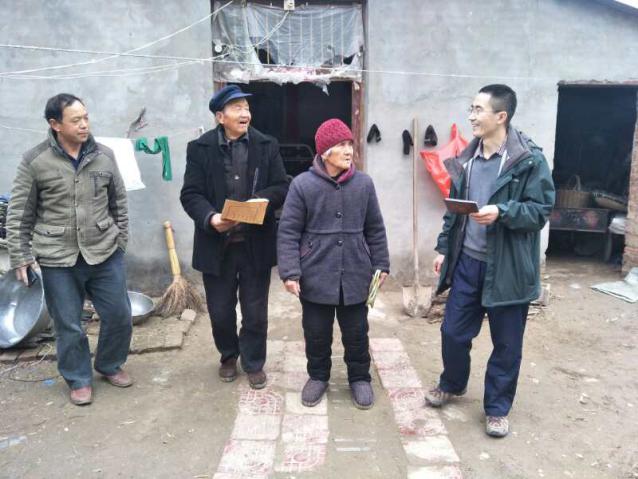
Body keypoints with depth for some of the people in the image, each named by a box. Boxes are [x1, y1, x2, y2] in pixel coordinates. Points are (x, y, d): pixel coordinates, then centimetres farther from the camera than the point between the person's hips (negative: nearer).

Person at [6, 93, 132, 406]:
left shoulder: (104, 156, 0)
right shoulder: (35, 161, -7)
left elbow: (119, 202, 10)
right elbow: (18, 214, -1)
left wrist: (121, 240, 10)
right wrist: (20, 257, -3)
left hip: (105, 253, 2)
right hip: (58, 259, -2)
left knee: (119, 315, 10)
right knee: (68, 325, 8)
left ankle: (110, 365, 35)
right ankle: (79, 379, 30)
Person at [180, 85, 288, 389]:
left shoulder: (267, 146, 1)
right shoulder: (200, 148, -2)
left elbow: (282, 188, 0)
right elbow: (190, 194, -5)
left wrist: (260, 201, -20)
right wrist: (210, 217, -24)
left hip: (256, 244, 1)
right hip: (217, 244, 0)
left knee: (255, 311, 11)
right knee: (220, 310, 13)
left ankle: (253, 362, 32)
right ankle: (229, 356, 40)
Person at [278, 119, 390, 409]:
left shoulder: (363, 183, -1)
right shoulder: (303, 184, -8)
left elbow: (375, 229, 8)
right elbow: (288, 232, -6)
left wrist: (381, 264, 9)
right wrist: (290, 272, -11)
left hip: (355, 276, 2)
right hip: (315, 276, -1)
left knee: (356, 332, 13)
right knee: (316, 332, 13)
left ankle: (359, 378, 34)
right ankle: (318, 376, 36)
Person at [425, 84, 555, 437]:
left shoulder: (529, 160, -11)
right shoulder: (466, 158, 7)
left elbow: (540, 210, -12)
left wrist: (502, 211, -28)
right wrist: (444, 248, 13)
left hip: (507, 267, -5)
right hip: (467, 261, 5)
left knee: (506, 343, 10)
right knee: (453, 331, 13)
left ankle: (497, 408, 29)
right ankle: (452, 385, 40)